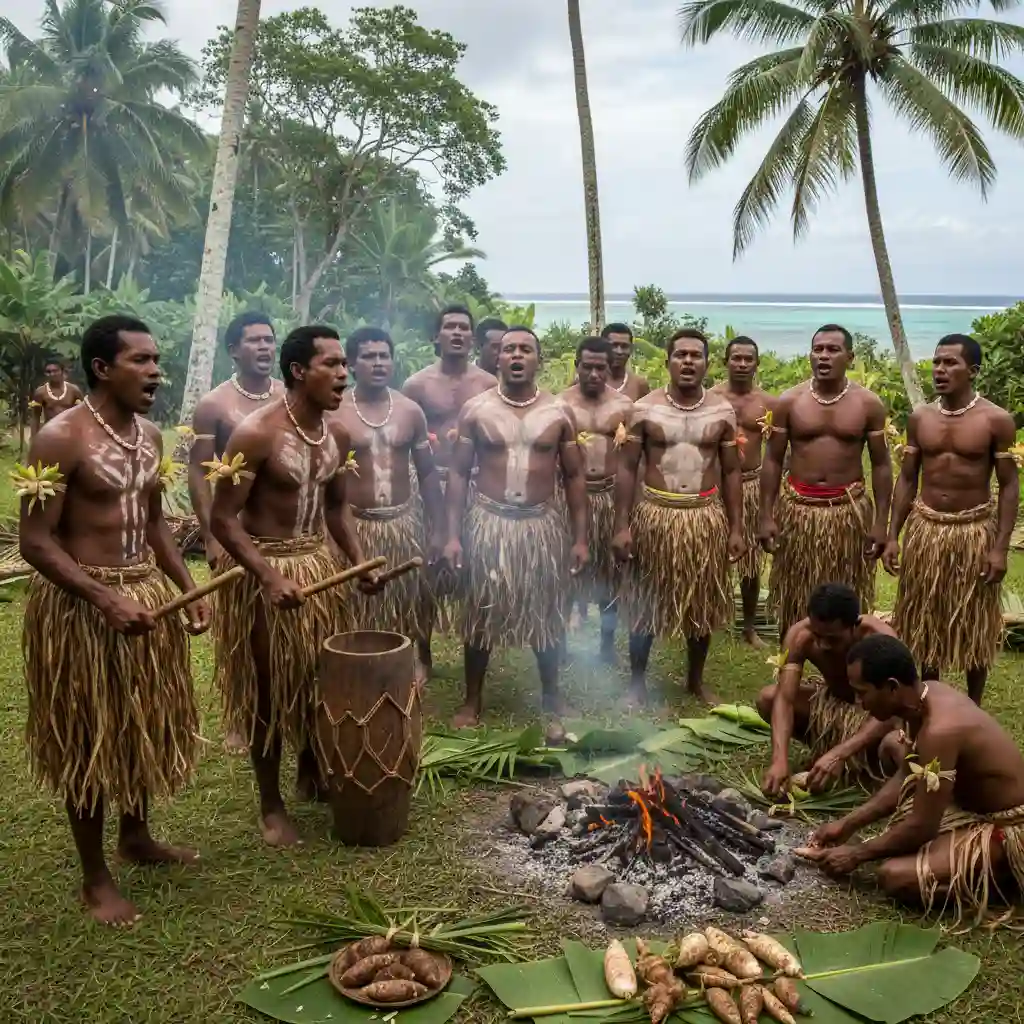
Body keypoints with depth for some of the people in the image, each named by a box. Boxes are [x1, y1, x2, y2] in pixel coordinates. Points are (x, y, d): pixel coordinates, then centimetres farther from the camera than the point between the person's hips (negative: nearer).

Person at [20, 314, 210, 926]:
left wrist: (190, 590, 7)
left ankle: (137, 837, 41)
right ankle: (96, 878, 21)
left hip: (148, 593, 7)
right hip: (81, 605, -7)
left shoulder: (150, 435, 7)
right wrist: (106, 599, -26)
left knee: (146, 724, 19)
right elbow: (36, 541, -18)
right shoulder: (61, 438, -16)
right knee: (90, 737, 5)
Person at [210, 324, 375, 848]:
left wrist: (358, 560, 1)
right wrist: (270, 576, -29)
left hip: (318, 564, 7)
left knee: (324, 679, 16)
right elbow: (222, 518, -19)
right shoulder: (256, 432, -20)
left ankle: (311, 775, 39)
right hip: (261, 571, -7)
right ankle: (271, 806, 22)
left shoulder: (337, 434, 2)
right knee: (268, 691, 5)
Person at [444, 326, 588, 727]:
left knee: (547, 615, 11)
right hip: (488, 521, -1)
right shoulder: (475, 410, -1)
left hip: (543, 523, 1)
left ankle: (551, 695, 31)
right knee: (481, 615, 6)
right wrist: (453, 535, -4)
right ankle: (472, 702, 22)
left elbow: (574, 477, 5)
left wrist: (580, 537, 1)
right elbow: (459, 474, 1)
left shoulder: (559, 412, 1)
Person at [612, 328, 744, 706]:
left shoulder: (723, 412, 2)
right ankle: (636, 682, 22)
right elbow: (626, 469, -2)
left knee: (702, 604, 12)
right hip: (655, 515, -2)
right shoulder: (644, 409, -4)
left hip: (706, 517, 2)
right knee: (646, 604, 7)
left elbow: (731, 473, 6)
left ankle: (696, 679, 30)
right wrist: (622, 526, -8)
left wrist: (736, 528, 2)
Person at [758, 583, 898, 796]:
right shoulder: (800, 636, -28)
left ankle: (868, 765, -2)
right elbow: (784, 698, -34)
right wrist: (780, 759, -50)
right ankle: (823, 747, 0)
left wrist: (838, 755, -54)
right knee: (767, 698, -23)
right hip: (831, 702, 3)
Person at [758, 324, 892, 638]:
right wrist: (766, 516, -4)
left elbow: (881, 465, 2)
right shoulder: (789, 401, -1)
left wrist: (881, 521, -4)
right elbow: (772, 461, 2)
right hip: (798, 508, 1)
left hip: (849, 509, 0)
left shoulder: (868, 404, -2)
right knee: (793, 600, 8)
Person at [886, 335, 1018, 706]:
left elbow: (1009, 485, -7)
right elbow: (907, 478, 6)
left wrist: (1000, 547, -13)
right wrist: (893, 536, 2)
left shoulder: (996, 420, -9)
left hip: (975, 532, -3)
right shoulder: (919, 418, 1)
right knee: (926, 622, 12)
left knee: (974, 626, 8)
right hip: (925, 529, 3)